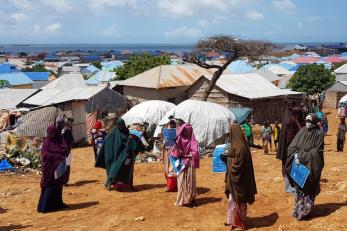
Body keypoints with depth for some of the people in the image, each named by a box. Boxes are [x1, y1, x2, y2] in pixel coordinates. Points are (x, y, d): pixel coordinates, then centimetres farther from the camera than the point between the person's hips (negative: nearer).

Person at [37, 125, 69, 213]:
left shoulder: (60, 141, 5)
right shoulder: (46, 142, -2)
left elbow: (66, 150, -8)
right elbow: (44, 154, -14)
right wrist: (57, 156, -20)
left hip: (59, 167, 3)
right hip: (49, 167, -3)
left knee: (58, 185, 8)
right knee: (49, 187, -6)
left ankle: (57, 204, 19)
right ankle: (44, 206, -3)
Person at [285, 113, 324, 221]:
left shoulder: (318, 134, -8)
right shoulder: (302, 131, 5)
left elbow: (316, 151, -12)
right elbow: (292, 146, 4)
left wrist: (301, 157, -16)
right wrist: (296, 155, -14)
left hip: (310, 166, -4)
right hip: (298, 165, 4)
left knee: (308, 189, 3)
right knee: (298, 188, 10)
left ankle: (305, 211, 13)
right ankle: (299, 208, 23)